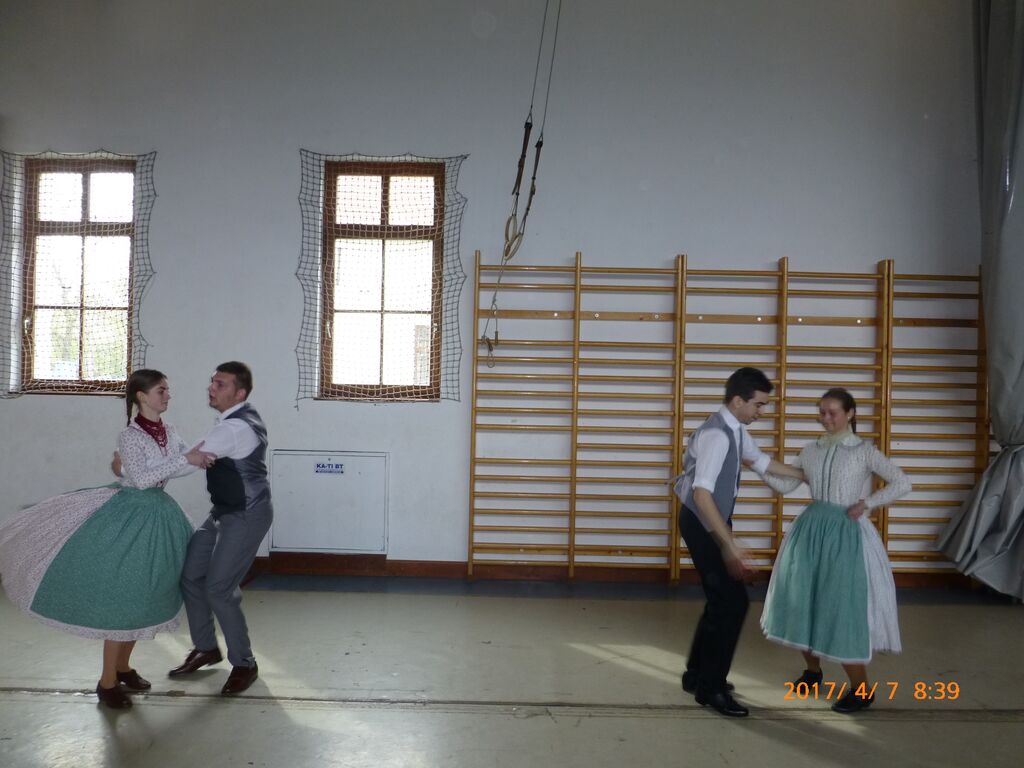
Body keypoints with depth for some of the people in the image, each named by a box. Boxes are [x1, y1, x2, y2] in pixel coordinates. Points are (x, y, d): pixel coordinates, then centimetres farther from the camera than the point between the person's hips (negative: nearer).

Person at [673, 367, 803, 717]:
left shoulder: (736, 428, 4)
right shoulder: (717, 435, -26)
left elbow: (761, 461, 22)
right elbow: (702, 494, -33)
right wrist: (730, 545, -36)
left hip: (713, 521, 10)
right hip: (702, 524, -10)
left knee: (721, 598, 16)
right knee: (733, 600, -6)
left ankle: (698, 675, 30)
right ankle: (711, 687, 7)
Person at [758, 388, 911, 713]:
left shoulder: (864, 451, -5)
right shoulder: (811, 451, 9)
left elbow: (902, 483, -10)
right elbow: (784, 485, 11)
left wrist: (866, 503, -16)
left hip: (846, 534, -5)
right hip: (811, 530, 5)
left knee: (843, 605, -7)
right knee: (801, 600, 8)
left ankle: (861, 689, 10)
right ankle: (813, 669, 31)